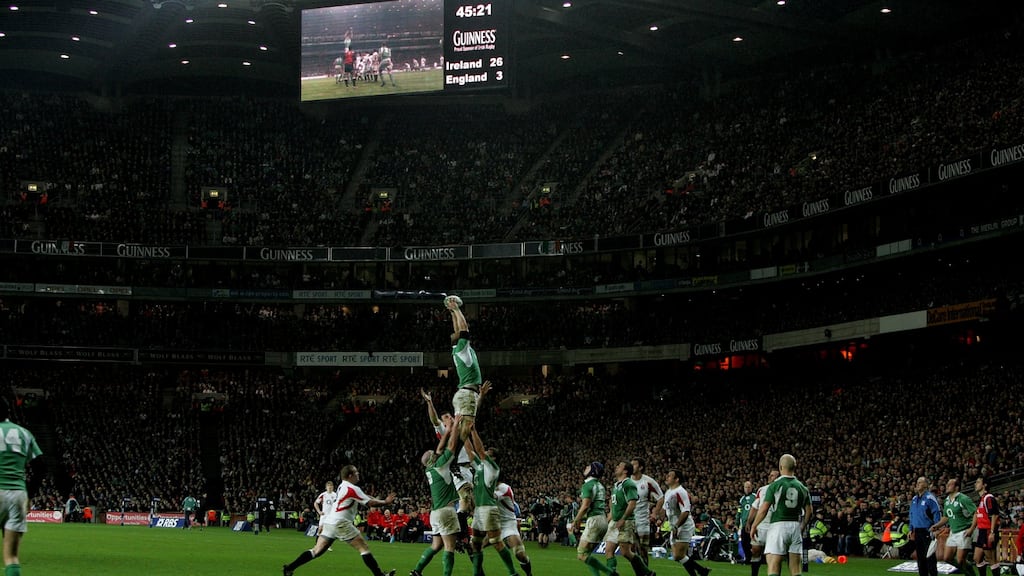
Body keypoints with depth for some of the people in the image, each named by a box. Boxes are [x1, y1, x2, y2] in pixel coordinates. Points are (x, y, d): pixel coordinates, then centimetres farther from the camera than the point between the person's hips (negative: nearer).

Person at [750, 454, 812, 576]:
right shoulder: (802, 487, 8)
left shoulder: (775, 485, -5)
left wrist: (754, 526, 5)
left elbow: (763, 509, -8)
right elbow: (809, 512, 9)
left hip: (779, 525, -5)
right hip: (796, 526, 5)